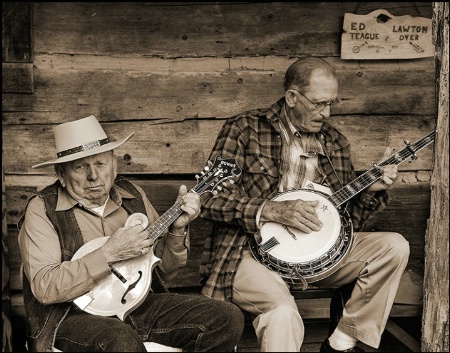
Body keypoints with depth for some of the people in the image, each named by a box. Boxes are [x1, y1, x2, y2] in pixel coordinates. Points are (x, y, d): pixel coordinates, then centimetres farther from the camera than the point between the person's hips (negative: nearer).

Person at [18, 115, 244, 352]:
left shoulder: (132, 195, 9)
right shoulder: (42, 209, -7)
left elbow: (163, 270, 14)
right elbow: (44, 288, -19)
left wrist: (177, 230, -4)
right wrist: (109, 253, -23)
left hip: (141, 304, 6)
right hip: (78, 314, -5)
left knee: (228, 318, -10)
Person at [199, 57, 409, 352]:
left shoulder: (336, 143, 13)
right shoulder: (244, 129, -3)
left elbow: (346, 217, 15)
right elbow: (209, 199, -11)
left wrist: (370, 191, -4)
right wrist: (271, 210, -21)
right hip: (253, 251, -6)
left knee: (394, 247, -11)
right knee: (283, 313, -36)